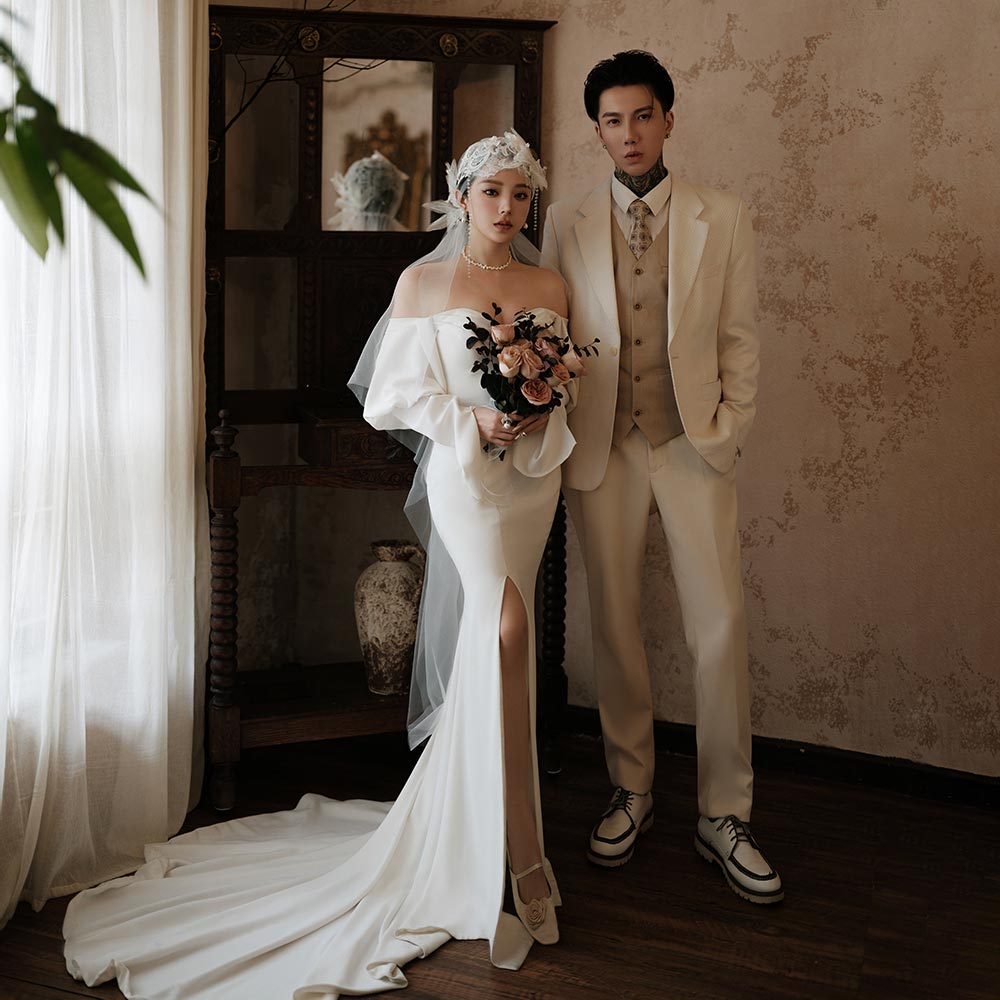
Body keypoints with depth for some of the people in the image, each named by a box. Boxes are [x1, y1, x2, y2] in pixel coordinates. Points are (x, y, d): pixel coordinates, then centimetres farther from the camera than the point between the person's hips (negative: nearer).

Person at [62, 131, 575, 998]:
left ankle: (457, 832, 27)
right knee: (506, 627, -20)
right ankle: (520, 859, -17)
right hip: (462, 472, -5)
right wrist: (472, 421, -16)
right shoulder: (422, 283, 1)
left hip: (533, 470, 5)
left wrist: (542, 412, -9)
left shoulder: (551, 288, 10)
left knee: (484, 639, 11)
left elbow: (570, 384, 13)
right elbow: (399, 392, -1)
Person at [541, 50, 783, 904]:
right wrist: (558, 437, 0)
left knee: (721, 627, -3)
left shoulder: (724, 219, 4)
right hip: (601, 448, 1)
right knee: (615, 626, 7)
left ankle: (725, 816, 10)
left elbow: (739, 340, 4)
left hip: (693, 445, -1)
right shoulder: (566, 223, 6)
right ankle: (632, 794, 23)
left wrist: (726, 437, -3)